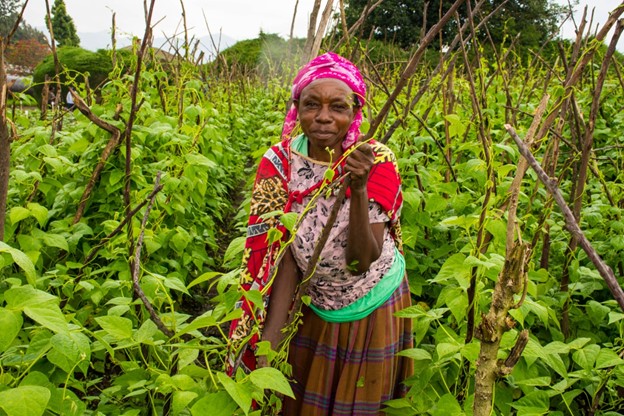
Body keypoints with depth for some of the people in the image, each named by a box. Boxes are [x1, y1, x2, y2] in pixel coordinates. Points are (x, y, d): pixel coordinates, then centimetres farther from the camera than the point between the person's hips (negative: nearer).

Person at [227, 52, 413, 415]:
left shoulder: (376, 162, -22)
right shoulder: (280, 164, -17)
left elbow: (360, 262, -27)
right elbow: (285, 256, -16)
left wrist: (358, 188, -41)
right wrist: (269, 341, -25)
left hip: (372, 308, -1)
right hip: (312, 307, 2)